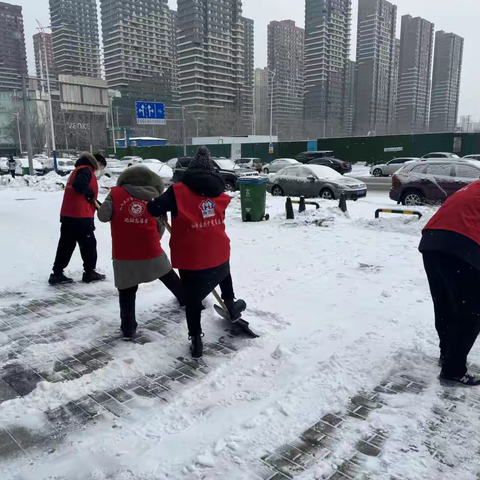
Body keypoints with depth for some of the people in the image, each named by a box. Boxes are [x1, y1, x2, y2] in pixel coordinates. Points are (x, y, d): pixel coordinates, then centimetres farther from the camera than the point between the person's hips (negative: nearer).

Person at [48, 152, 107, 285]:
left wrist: (94, 203, 12)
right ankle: (89, 273, 14)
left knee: (66, 244, 11)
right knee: (89, 244, 4)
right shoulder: (86, 170, -10)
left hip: (68, 215, 9)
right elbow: (78, 185, -28)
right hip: (81, 216, -9)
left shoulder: (80, 169, 22)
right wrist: (90, 194, -11)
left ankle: (57, 274, 12)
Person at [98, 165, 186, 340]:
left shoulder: (116, 193, 0)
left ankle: (128, 328, 17)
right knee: (169, 277, 26)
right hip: (151, 252, 2)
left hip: (123, 255, -2)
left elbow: (103, 216, -5)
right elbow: (160, 227, 10)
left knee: (127, 292, 13)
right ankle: (186, 299, 48)